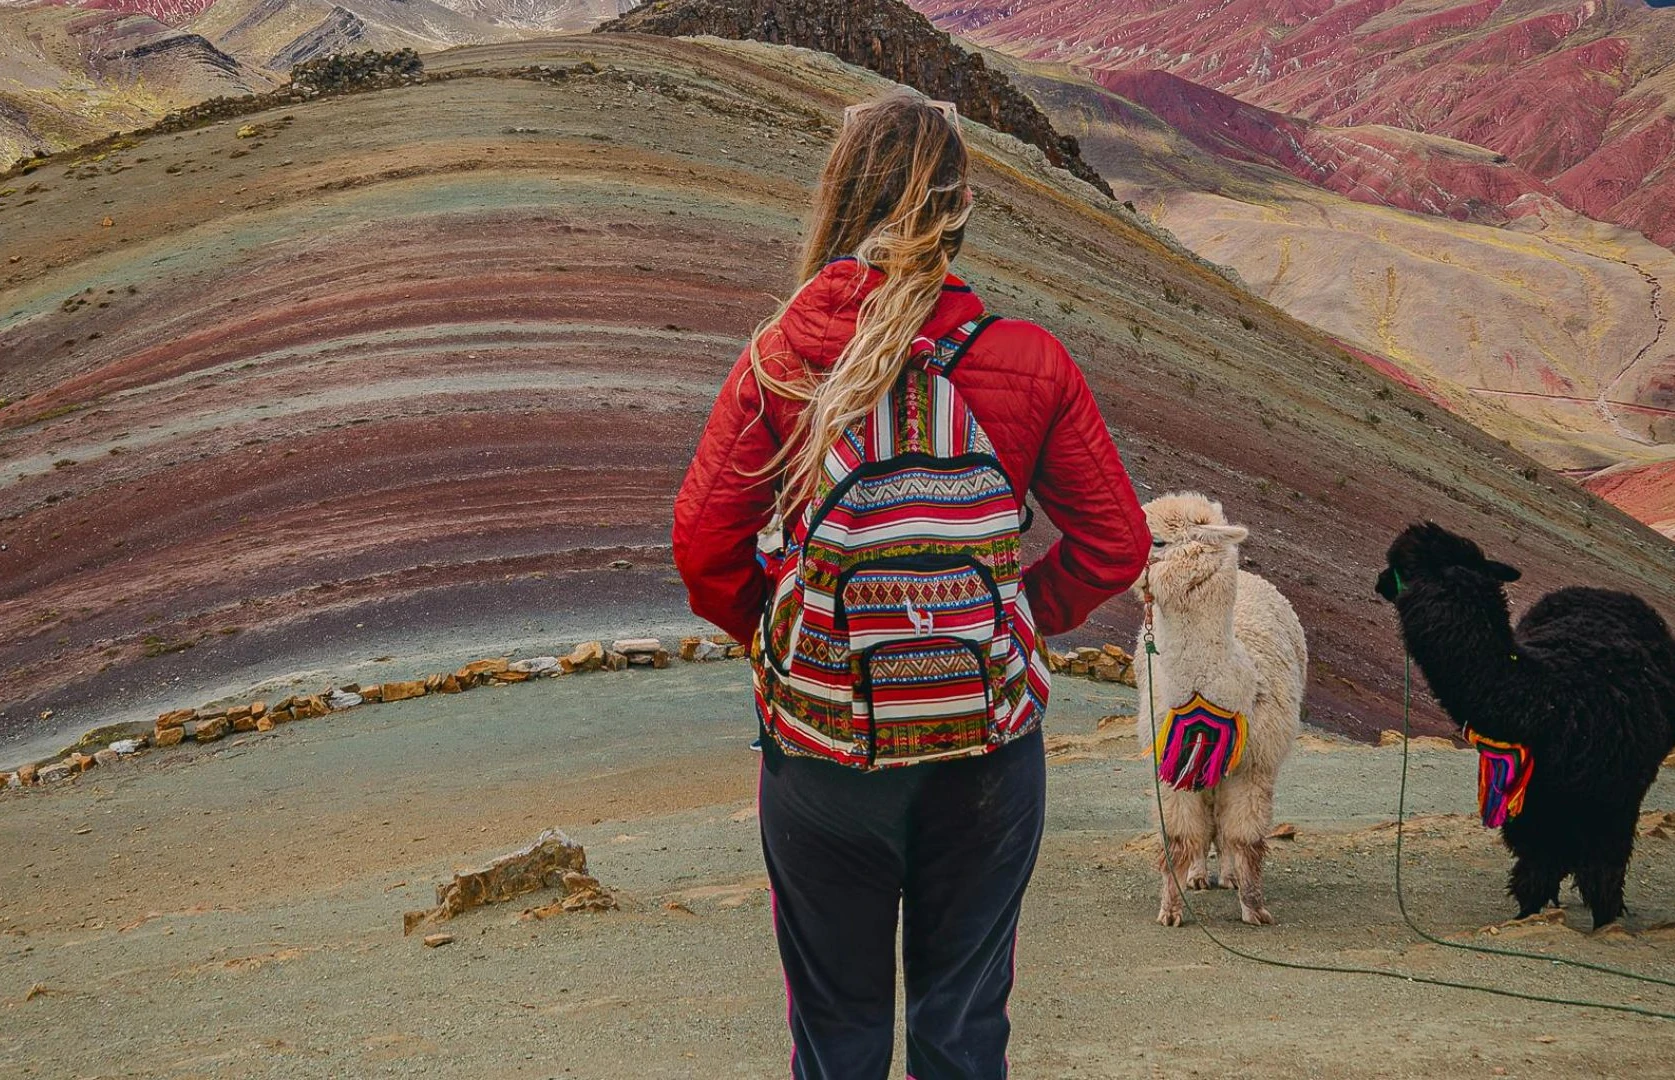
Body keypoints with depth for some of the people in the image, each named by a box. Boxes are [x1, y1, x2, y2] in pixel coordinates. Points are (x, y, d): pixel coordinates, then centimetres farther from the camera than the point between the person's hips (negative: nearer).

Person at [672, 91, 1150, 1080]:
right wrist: (1018, 625, 10)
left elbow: (705, 544, -10)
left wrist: (772, 632, 8)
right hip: (988, 741, 1)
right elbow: (1116, 544, -3)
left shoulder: (777, 361, -9)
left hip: (822, 741, 0)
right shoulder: (1029, 361, -7)